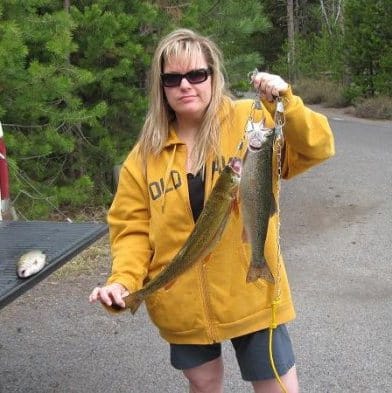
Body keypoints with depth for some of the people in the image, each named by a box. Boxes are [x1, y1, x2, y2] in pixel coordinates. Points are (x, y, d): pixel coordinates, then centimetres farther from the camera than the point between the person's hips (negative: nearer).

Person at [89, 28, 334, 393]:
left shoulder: (251, 121, -7)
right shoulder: (145, 154, -2)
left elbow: (316, 148, -14)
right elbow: (134, 228, -1)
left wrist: (285, 101, -29)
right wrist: (123, 281, -16)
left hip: (250, 292, -2)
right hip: (182, 302, 2)